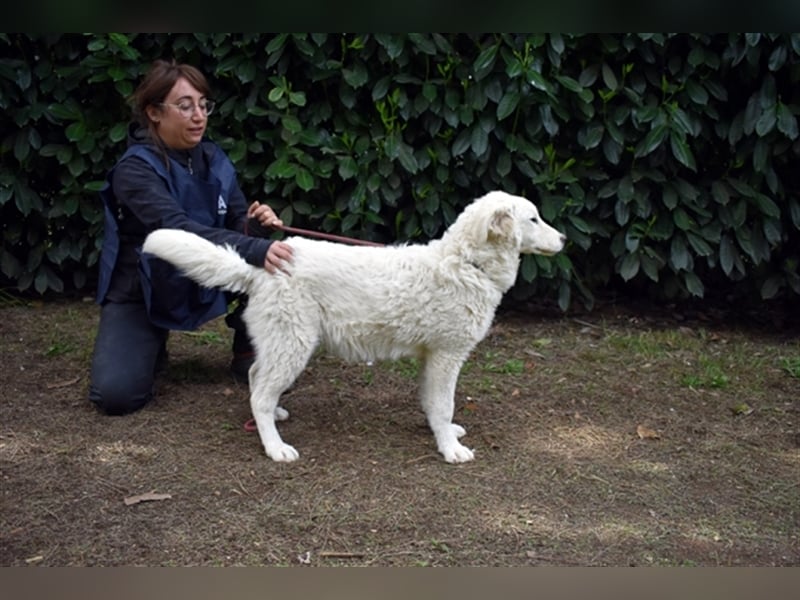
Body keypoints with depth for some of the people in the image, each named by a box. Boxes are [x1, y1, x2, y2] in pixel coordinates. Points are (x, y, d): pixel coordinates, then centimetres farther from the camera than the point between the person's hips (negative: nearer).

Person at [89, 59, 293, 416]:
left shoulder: (212, 157, -3)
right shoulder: (135, 169, -24)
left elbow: (238, 221, -1)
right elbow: (179, 230, -40)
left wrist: (256, 222, -27)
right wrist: (254, 250, -53)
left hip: (204, 279, 5)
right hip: (141, 291, -5)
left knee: (268, 256, -22)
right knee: (115, 395, -24)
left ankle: (248, 352, -1)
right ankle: (152, 345, 11)